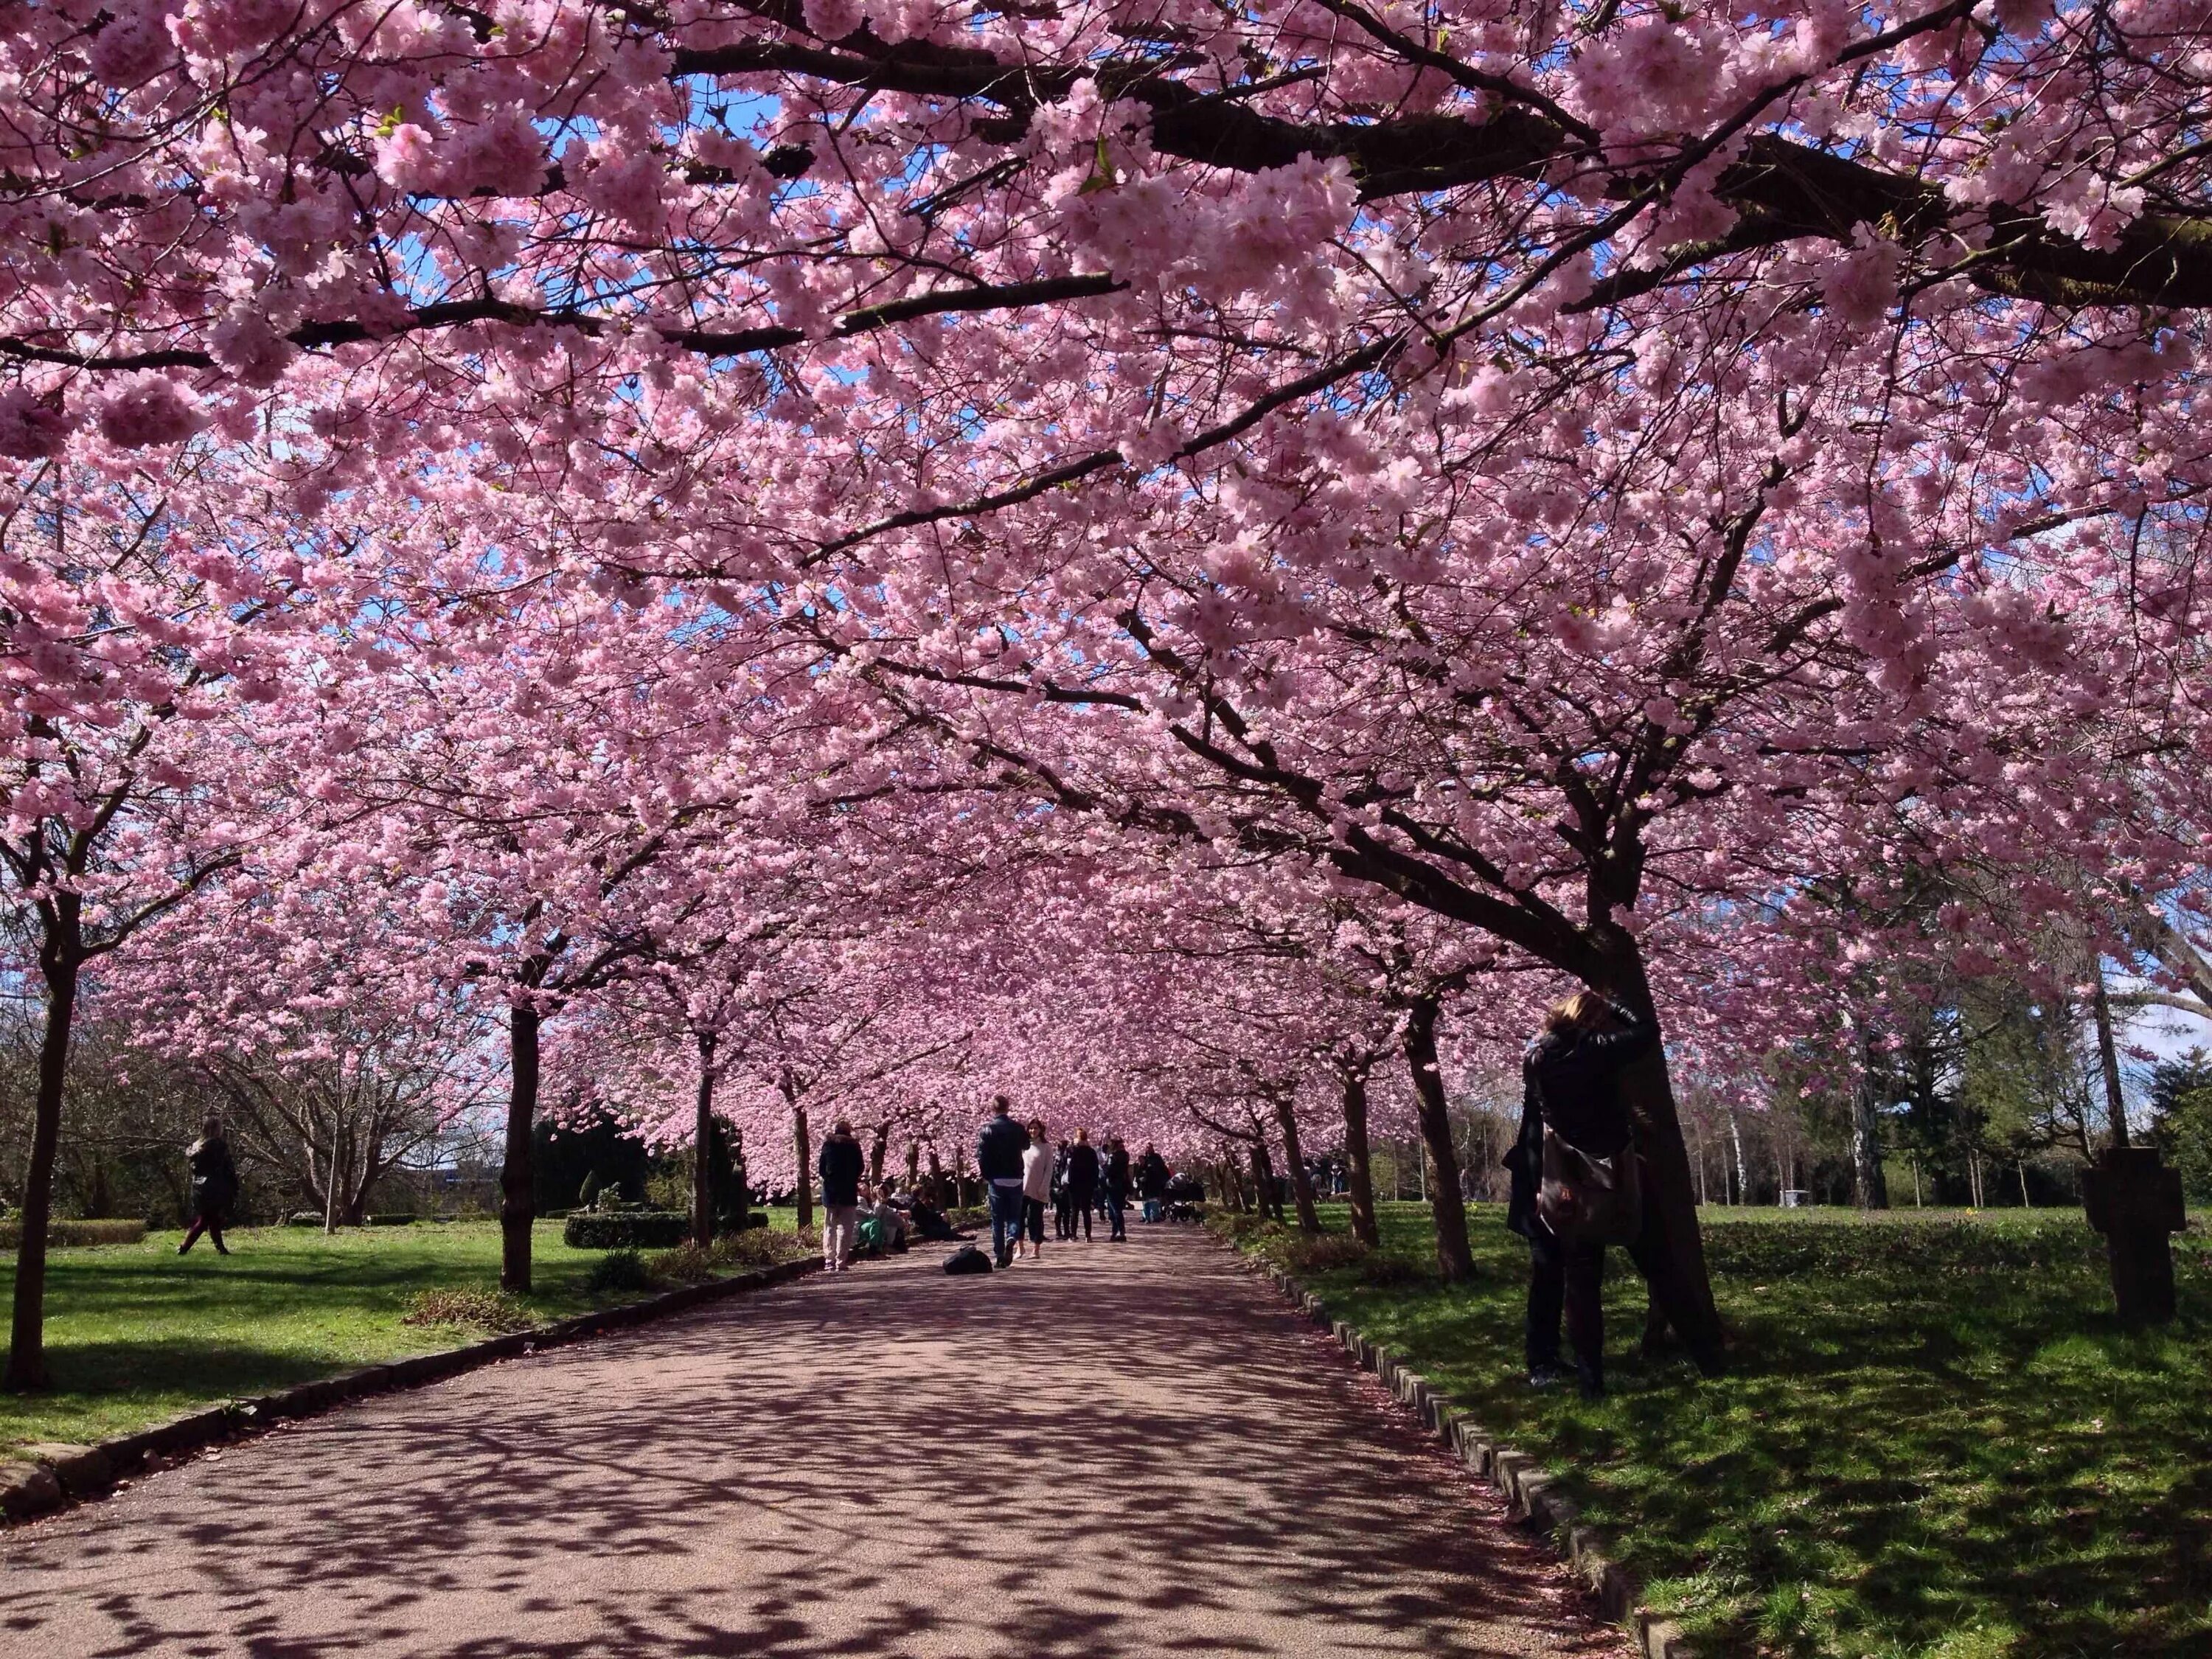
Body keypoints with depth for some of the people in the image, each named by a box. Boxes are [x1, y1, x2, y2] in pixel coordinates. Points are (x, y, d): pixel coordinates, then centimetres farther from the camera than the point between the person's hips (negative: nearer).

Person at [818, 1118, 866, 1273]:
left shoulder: (828, 1144, 4)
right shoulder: (854, 1145, -1)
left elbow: (821, 1168, 4)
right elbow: (860, 1168, 1)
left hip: (830, 1190, 2)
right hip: (848, 1191, -2)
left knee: (829, 1227, 10)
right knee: (845, 1227, -1)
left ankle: (829, 1260, 7)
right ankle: (841, 1261, -7)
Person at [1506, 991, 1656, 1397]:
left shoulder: (1536, 1054, 2)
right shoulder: (1594, 1051, -13)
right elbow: (1648, 1033, -1)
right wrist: (1612, 1007, 10)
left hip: (1542, 1184, 4)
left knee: (1546, 1277, 13)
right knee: (1584, 1281, -1)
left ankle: (1542, 1366, 19)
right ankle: (1589, 1376, -1)